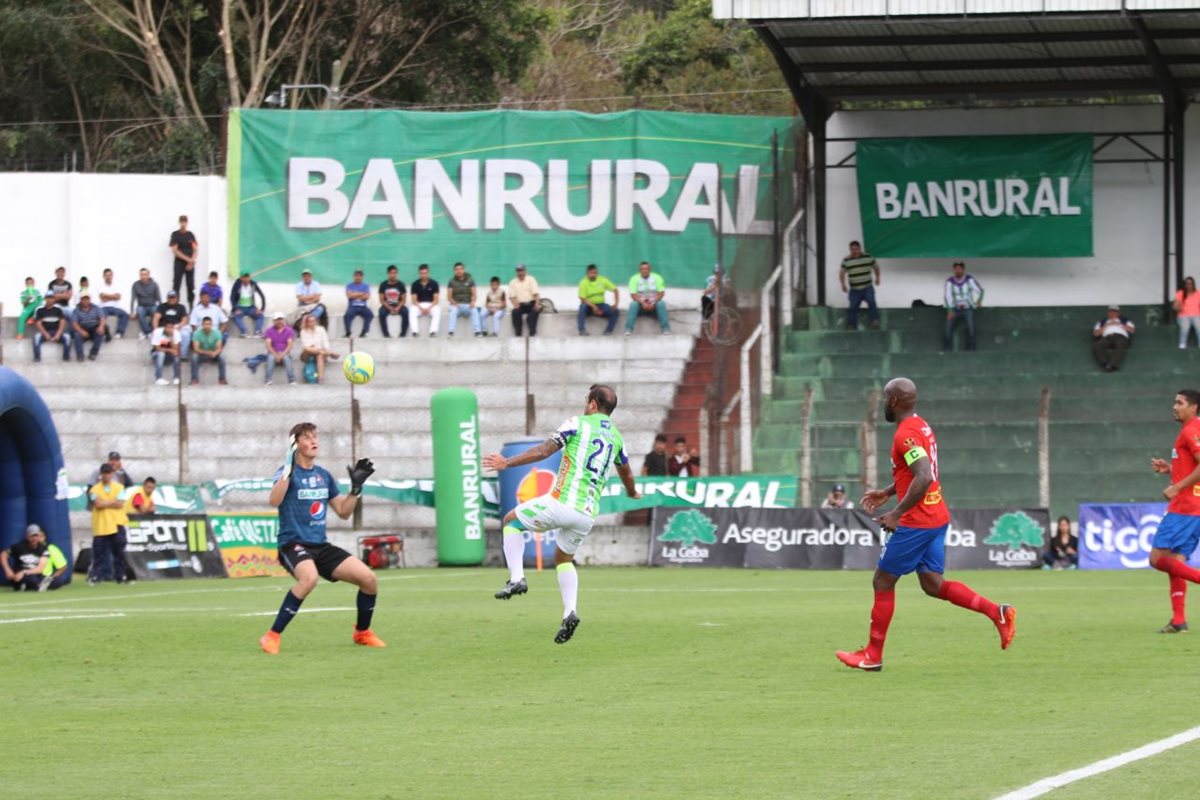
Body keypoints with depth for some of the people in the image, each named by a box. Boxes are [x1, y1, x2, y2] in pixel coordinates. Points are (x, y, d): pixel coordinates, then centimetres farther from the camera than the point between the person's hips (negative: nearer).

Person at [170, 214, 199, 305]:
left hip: (190, 264, 3)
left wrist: (192, 260, -11)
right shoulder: (175, 234, 0)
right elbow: (174, 250, -7)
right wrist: (187, 259, -12)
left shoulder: (191, 235, 10)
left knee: (191, 287, 2)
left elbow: (195, 250, 7)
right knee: (176, 285, -8)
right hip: (179, 263, -3)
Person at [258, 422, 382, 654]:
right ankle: (272, 636, -29)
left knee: (368, 578, -6)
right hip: (293, 544, -6)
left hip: (321, 546, 6)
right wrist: (288, 469, -32)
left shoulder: (324, 476, 12)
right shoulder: (288, 472, -7)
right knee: (309, 577, -39)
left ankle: (363, 632, 20)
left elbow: (344, 512, 19)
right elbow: (274, 501, -27)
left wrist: (356, 487, 6)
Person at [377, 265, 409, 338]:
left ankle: (403, 333, -23)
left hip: (398, 306, 0)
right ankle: (386, 334, -26)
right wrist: (390, 308, -18)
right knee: (382, 313, -34)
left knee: (405, 311, -31)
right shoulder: (383, 285, -2)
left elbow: (403, 300, 1)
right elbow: (382, 300, -2)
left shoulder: (400, 284, -1)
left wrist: (398, 308, -18)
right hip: (387, 306, 0)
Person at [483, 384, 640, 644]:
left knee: (512, 521, 17)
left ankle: (516, 578, 0)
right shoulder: (616, 437, 17)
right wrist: (632, 493, 55)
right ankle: (570, 612, 5)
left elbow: (544, 451, -11)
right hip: (587, 513, 6)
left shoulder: (578, 423, -2)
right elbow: (626, 473, 33)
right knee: (563, 558, 26)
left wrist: (507, 463, -9)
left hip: (562, 503, -6)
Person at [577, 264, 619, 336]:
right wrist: (593, 307, -31)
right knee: (583, 306, -38)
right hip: (589, 306, -3)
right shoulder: (583, 283, -12)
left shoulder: (602, 280, -3)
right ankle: (582, 331, -42)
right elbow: (582, 299, -17)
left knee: (615, 312, -22)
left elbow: (615, 290, 1)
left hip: (600, 305, 3)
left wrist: (616, 303, -14)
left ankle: (608, 331, -20)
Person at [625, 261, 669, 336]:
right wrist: (642, 303, -26)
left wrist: (653, 303, -22)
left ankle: (666, 328, -33)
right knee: (633, 304, -32)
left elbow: (661, 293, -8)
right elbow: (633, 294, -11)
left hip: (654, 303, 0)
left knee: (661, 303, -31)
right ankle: (628, 329, -37)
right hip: (640, 304, 0)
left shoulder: (657, 277, -3)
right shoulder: (634, 279, -5)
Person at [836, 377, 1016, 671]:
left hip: (916, 523, -10)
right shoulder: (921, 427, 13)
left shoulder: (906, 434, -18)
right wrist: (886, 493, 23)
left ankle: (873, 655, 8)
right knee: (933, 585, 10)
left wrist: (897, 514, -24)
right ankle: (997, 612, -2)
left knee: (883, 581, 2)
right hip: (937, 518, 10)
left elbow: (924, 478, -29)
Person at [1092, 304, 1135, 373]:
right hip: (1106, 337, 2)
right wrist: (1106, 326, 8)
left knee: (1120, 346, -41)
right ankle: (1104, 364, -51)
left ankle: (1114, 365, -60)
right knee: (1097, 346, -34)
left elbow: (1132, 330, 13)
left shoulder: (1125, 320, 32)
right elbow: (1096, 333, 18)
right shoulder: (1103, 322, 34)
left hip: (1121, 336, -2)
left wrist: (1118, 324, 8)